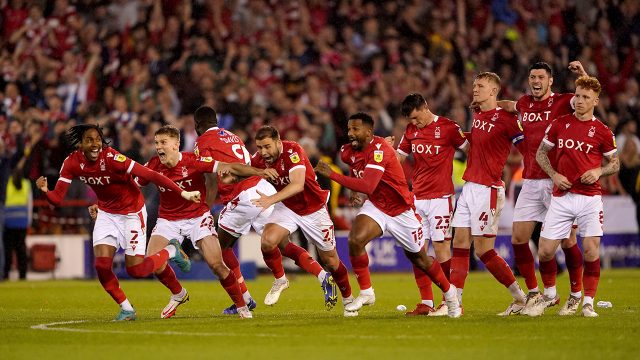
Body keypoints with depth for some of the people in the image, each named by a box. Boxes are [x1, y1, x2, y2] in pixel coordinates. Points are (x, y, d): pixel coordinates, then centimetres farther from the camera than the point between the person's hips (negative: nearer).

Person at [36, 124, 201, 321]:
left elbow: (151, 175, -31)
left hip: (132, 212, -4)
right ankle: (126, 309, 10)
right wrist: (45, 190, -36)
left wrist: (182, 193, -36)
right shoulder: (72, 163, -14)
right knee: (102, 265, -11)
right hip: (106, 214, 5)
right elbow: (57, 199, -12)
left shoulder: (112, 158, -30)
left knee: (135, 268, -4)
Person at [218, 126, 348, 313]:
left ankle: (348, 299, 32)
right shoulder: (261, 158, -11)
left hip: (313, 209, -4)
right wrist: (260, 171, -21)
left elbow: (298, 184, -43)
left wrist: (271, 199, -55)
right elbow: (233, 168, -2)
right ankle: (280, 281, 1)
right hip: (287, 207, 4)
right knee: (268, 241, -25)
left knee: (331, 260, 7)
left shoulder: (293, 151, -29)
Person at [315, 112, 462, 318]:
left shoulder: (379, 150, -28)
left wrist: (332, 175, -40)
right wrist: (354, 192, 5)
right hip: (375, 207, 5)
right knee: (355, 240, -23)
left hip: (401, 211, -5)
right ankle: (366, 293, -9)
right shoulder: (348, 152, -5)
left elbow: (368, 186, -40)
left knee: (419, 258, 10)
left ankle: (449, 292, 35)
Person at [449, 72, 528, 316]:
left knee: (483, 250, -7)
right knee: (459, 244, 4)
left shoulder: (505, 118, -12)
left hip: (488, 189, -8)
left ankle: (520, 297, 5)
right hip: (469, 186, 8)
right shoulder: (477, 115, 12)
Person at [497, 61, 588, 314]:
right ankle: (533, 293, 13)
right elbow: (512, 106, 37)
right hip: (530, 182, 5)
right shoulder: (525, 104, 13)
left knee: (567, 240, -3)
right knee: (518, 239, 0)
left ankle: (577, 294, 10)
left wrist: (582, 74, -28)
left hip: (557, 182, -5)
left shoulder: (563, 102, -2)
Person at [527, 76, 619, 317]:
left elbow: (615, 163, 11)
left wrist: (598, 171, -9)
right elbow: (541, 153, 15)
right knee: (545, 250, -1)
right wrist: (554, 175, -1)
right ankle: (549, 294, 23)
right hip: (561, 196, 2)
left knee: (591, 250, -10)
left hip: (590, 197, -2)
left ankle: (587, 302, 2)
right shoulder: (560, 124, 6)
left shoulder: (602, 131, 1)